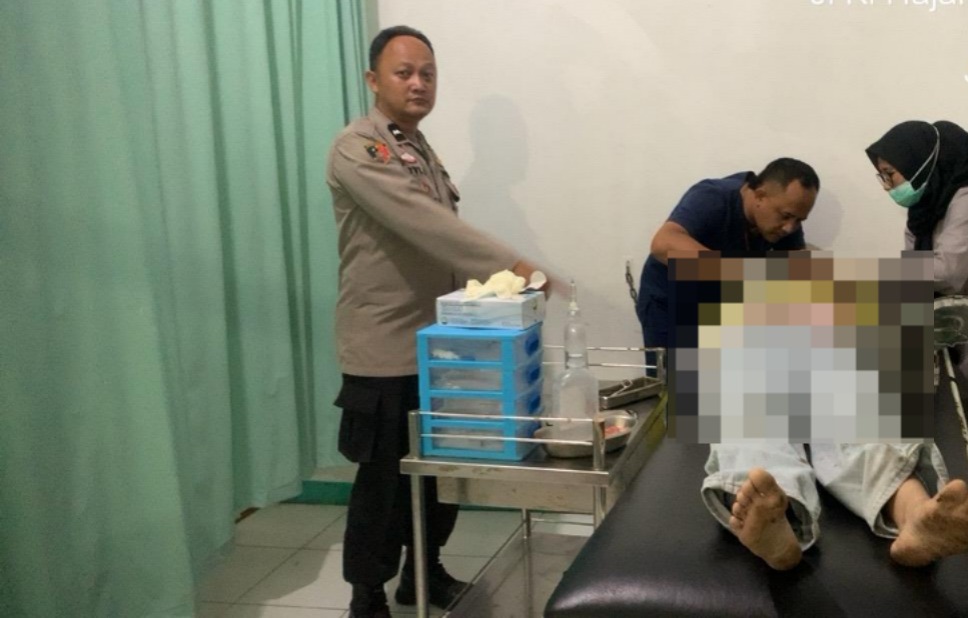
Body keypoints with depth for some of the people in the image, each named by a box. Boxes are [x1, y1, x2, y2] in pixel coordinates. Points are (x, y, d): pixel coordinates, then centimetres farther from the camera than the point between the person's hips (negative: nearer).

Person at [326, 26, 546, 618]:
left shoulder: (422, 150, 14)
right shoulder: (357, 149, -15)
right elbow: (423, 224, -27)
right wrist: (510, 265, -31)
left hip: (437, 342, 8)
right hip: (385, 350, -8)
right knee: (384, 479, 2)